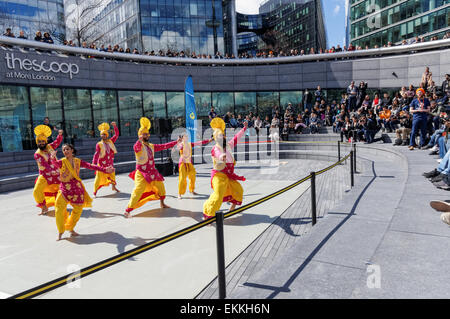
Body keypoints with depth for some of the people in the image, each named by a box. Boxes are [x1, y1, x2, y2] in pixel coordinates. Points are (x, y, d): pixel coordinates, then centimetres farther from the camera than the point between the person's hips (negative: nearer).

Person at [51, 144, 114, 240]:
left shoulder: (78, 161, 3)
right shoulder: (62, 162, -6)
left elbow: (90, 166, -3)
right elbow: (55, 163, -29)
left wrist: (104, 170, -12)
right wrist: (53, 159, -54)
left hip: (77, 188, 3)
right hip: (65, 188, -3)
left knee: (78, 209, 8)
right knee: (59, 210, -8)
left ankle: (70, 228, 30)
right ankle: (60, 232, 11)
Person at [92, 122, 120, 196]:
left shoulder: (110, 141, 4)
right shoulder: (99, 144, -8)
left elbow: (116, 135, 1)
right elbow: (96, 154, -16)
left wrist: (115, 126, -10)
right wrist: (94, 163, -26)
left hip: (110, 163, 4)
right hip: (102, 164, -4)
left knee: (112, 175, 16)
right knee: (99, 177, -6)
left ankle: (113, 187, 39)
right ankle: (95, 192, 0)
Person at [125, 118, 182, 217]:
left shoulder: (151, 146, 11)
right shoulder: (139, 146, -11)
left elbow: (164, 146, 14)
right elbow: (136, 147, -36)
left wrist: (176, 142, 13)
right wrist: (140, 140, -56)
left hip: (152, 172, 7)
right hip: (141, 173, -7)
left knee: (160, 187, 18)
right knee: (138, 191, -17)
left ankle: (162, 203, 41)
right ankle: (128, 211, -10)